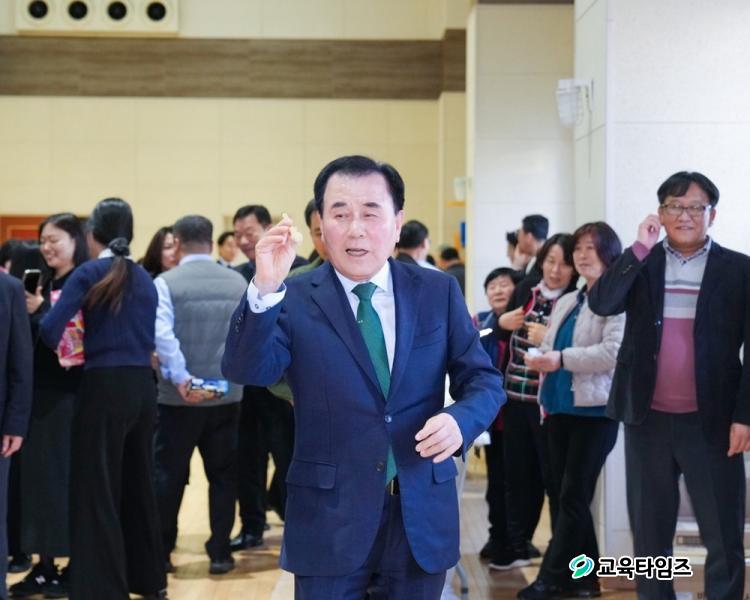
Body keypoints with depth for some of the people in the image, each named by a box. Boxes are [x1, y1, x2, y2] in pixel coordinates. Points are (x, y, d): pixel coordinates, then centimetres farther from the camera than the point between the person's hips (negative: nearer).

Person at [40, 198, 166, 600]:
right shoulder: (145, 279, 10)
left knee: (97, 490, 0)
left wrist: (64, 348, 5)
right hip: (142, 386, 6)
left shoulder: (88, 274, -7)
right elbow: (149, 338, 11)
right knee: (138, 483, 17)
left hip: (105, 387, -6)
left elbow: (51, 329, -14)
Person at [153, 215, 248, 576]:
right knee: (223, 475, 10)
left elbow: (162, 334, -19)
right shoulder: (239, 282, 5)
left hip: (178, 396, -2)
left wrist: (181, 378, -18)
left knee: (168, 476, 8)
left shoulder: (166, 283, -8)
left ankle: (160, 553, 14)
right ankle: (219, 554, 11)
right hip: (228, 394, 3)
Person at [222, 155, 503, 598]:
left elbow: (483, 379, 5)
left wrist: (460, 420, -16)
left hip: (422, 515, 2)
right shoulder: (296, 299, -3)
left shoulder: (438, 291, 3)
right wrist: (265, 290, -32)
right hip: (330, 518, -2)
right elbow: (247, 371, -17)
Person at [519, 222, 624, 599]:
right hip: (561, 407, 8)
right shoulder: (566, 302, 19)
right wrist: (540, 359, 4)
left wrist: (562, 359, -19)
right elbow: (551, 349, 24)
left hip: (595, 409, -8)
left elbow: (615, 352, -20)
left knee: (573, 497, -5)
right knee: (565, 494, 8)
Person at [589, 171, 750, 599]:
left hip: (711, 421, -2)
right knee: (649, 534, 10)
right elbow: (601, 304, -10)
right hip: (649, 419, 2)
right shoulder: (640, 264, 8)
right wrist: (640, 249, -14)